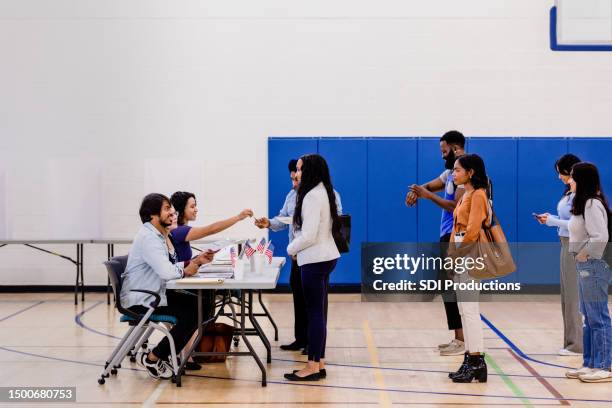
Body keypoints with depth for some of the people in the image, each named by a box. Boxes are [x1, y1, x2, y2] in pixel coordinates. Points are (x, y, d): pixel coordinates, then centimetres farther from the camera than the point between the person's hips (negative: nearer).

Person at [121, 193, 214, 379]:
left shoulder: (157, 235, 14)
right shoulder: (148, 237, -21)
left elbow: (168, 267, 13)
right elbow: (166, 272, -32)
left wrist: (196, 261, 1)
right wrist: (185, 271, -12)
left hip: (153, 294, 11)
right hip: (140, 301, -10)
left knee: (196, 305, 6)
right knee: (190, 315, -17)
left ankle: (165, 355, 14)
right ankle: (152, 358, -3)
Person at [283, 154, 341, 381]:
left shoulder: (312, 196, -18)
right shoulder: (322, 192, 14)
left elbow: (309, 235, -22)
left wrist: (291, 249, -5)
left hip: (315, 260, -10)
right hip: (324, 258, 10)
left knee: (315, 312, -6)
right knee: (318, 312, 11)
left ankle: (313, 367, -2)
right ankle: (319, 364, 16)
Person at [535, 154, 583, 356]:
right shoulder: (569, 192, 12)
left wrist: (553, 221, -16)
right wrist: (550, 218, 3)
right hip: (566, 244, 10)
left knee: (574, 295, -4)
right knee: (567, 295, 12)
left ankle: (577, 344, 2)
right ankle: (572, 341, 19)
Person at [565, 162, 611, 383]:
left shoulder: (592, 204, -16)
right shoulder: (584, 203, 14)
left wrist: (584, 255, -14)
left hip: (594, 265, -10)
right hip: (586, 266, 10)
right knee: (589, 317, 14)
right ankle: (590, 364, 21)